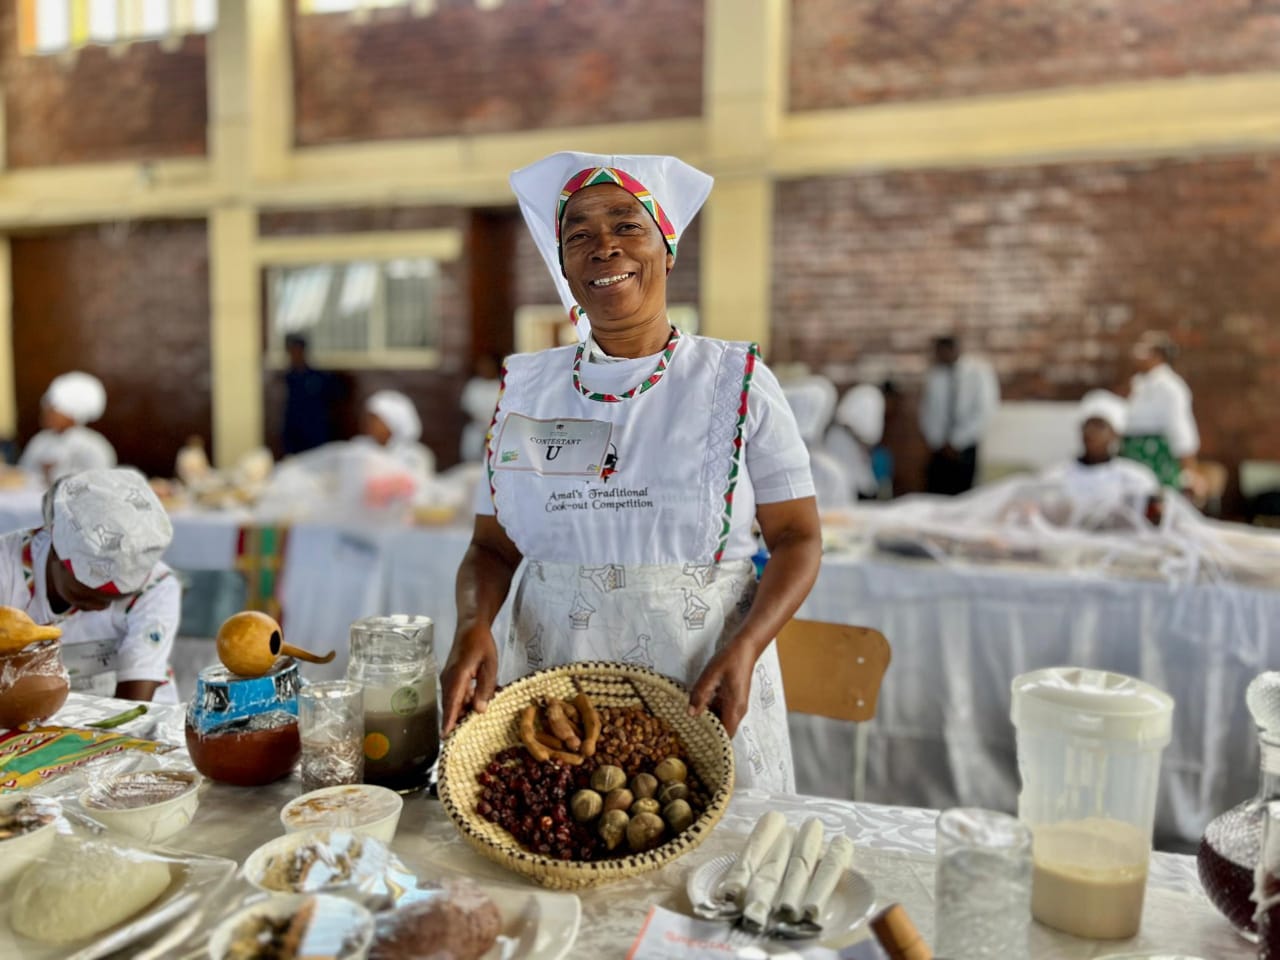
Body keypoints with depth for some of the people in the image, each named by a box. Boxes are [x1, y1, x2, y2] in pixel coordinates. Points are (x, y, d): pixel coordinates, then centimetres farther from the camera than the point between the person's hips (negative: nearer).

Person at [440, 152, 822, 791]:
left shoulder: (737, 382, -3)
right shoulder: (526, 389, 3)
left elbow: (797, 537, -3)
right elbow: (492, 547, 6)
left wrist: (743, 650, -18)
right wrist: (473, 625, -14)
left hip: (702, 694, -2)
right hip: (554, 693, 2)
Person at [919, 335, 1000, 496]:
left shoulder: (979, 371, -6)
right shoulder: (934, 374, 3)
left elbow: (984, 413, -9)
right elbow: (927, 411, 8)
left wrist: (956, 442, -12)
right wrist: (937, 443, -5)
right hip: (940, 450, 2)